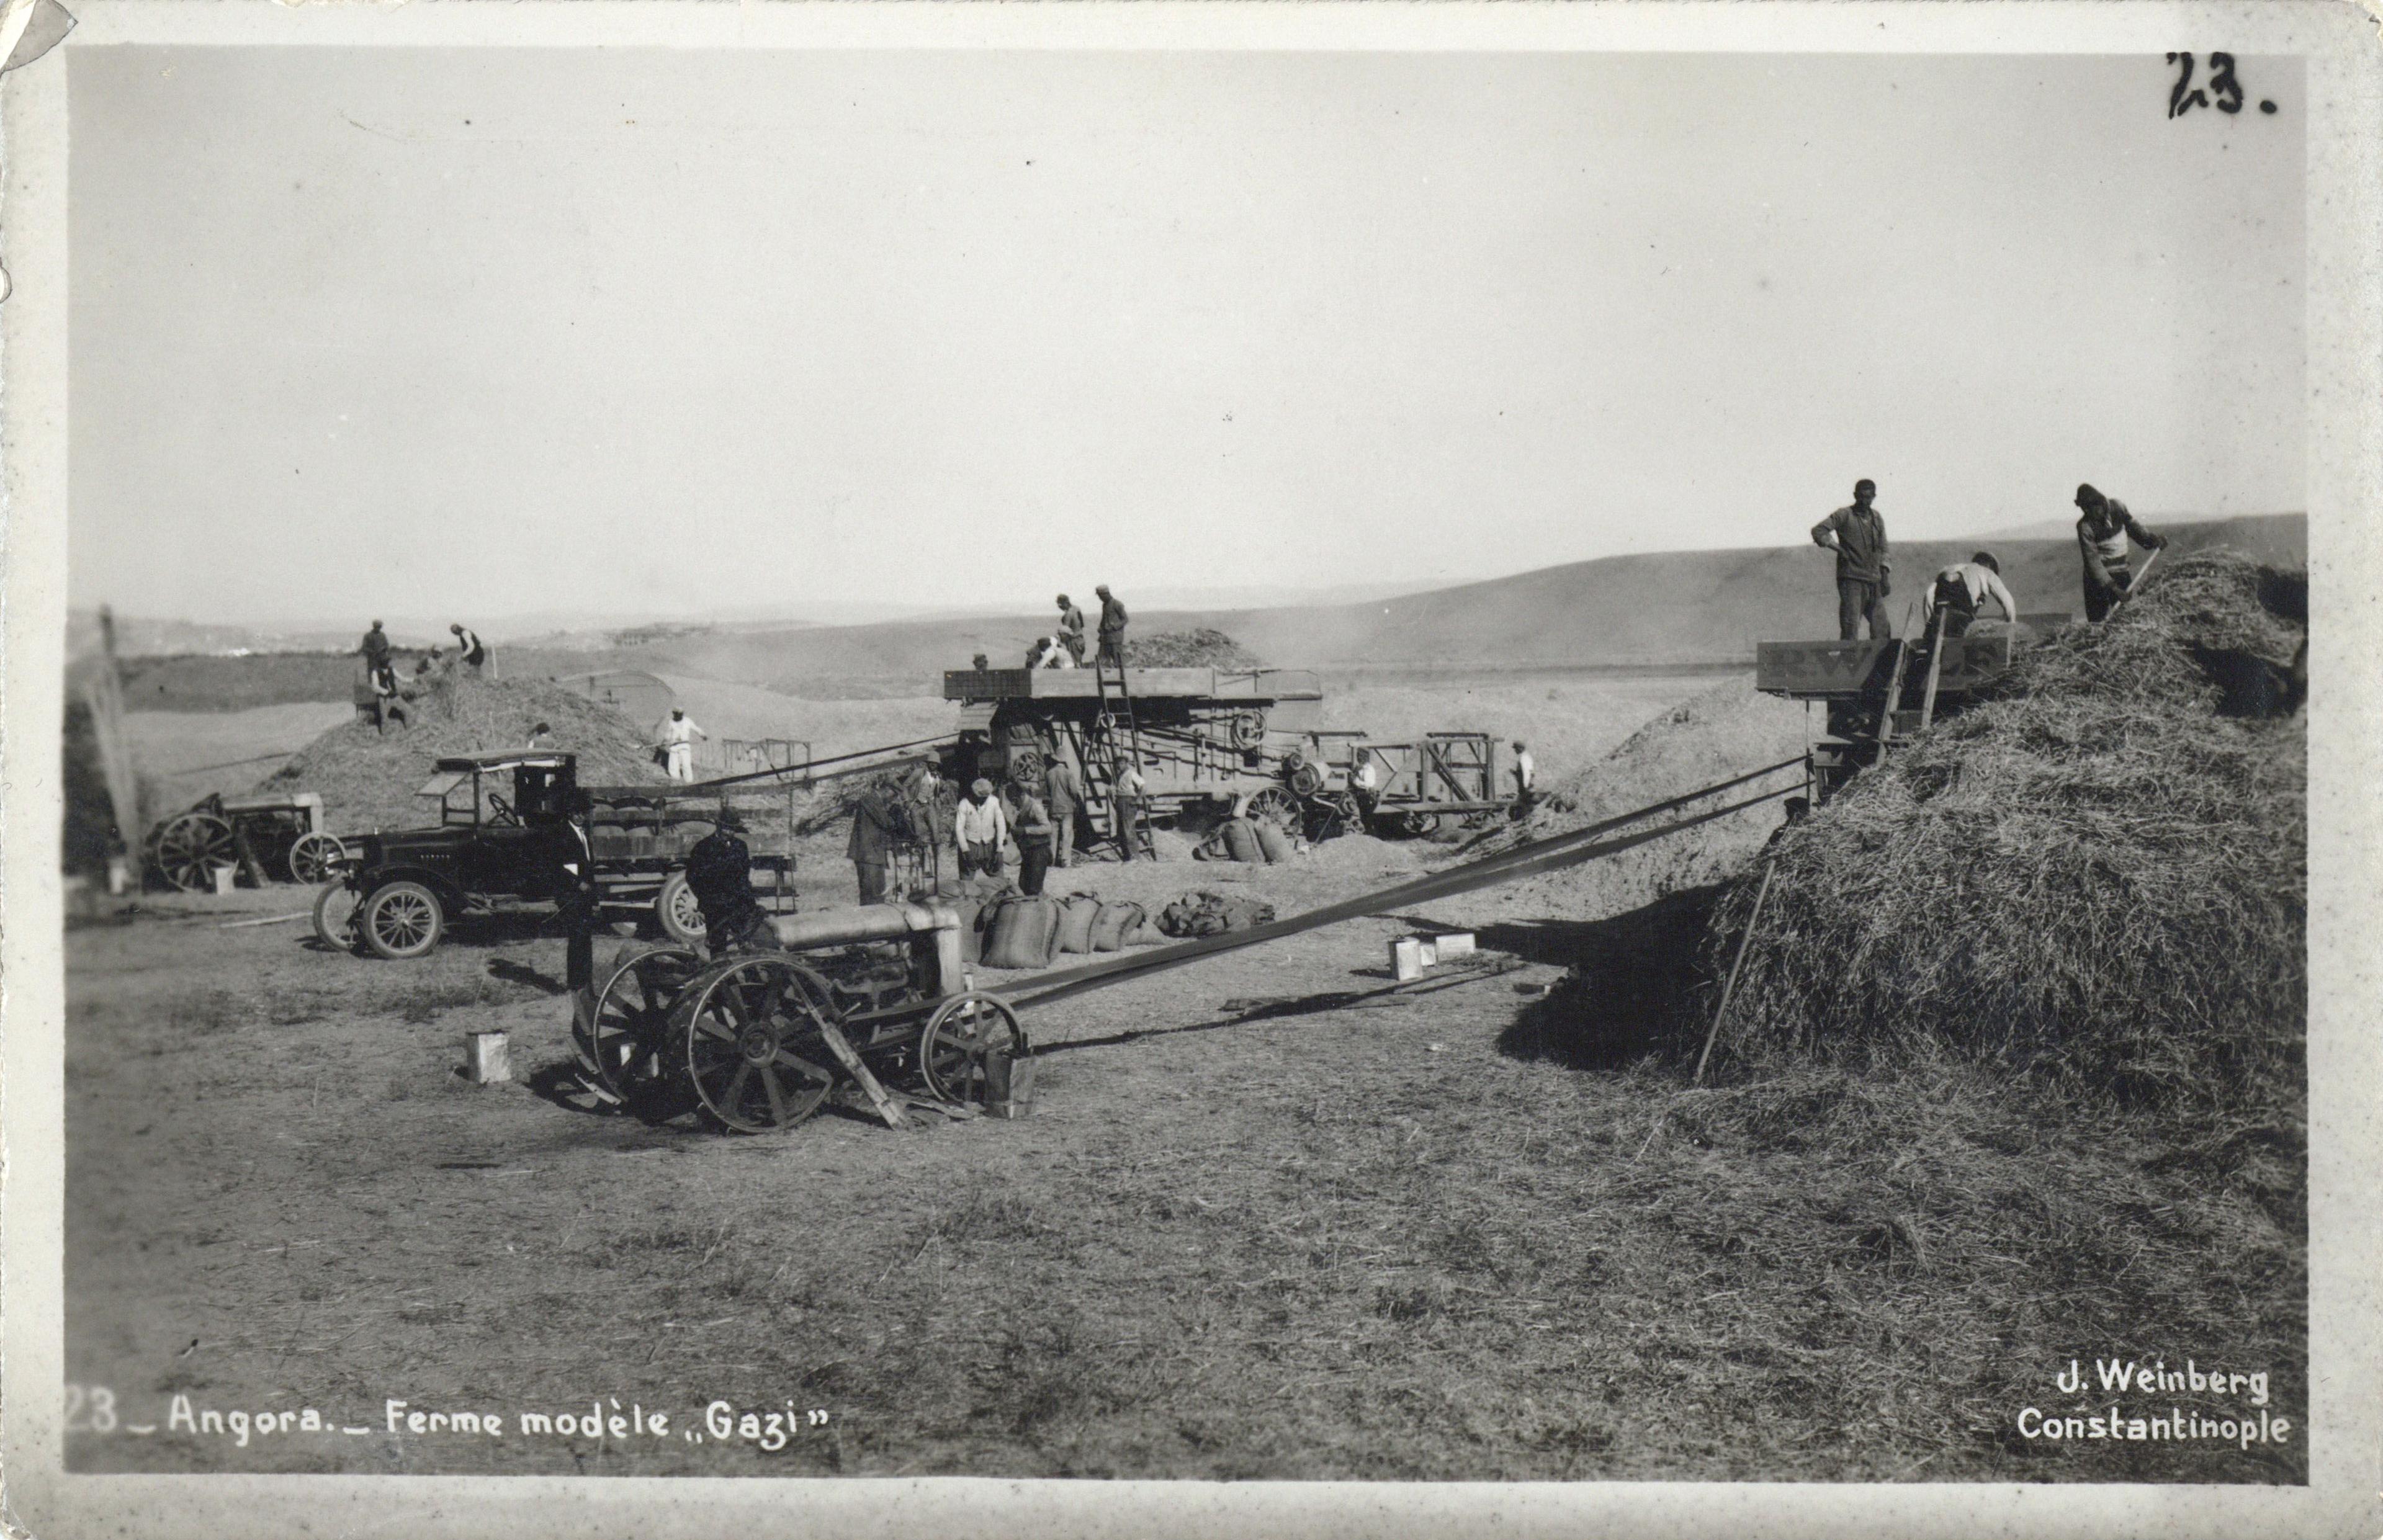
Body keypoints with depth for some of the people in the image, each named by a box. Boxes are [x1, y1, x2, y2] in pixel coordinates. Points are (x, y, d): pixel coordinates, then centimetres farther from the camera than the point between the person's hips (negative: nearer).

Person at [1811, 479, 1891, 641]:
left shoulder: (1877, 518, 15)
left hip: (1873, 580, 6)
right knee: (1850, 628, -10)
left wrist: (1885, 577, 11)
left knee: (1882, 628, 4)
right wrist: (1837, 548, -14)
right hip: (1851, 580, -6)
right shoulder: (1844, 515, -2)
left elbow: (1883, 549, 19)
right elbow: (1818, 530, -9)